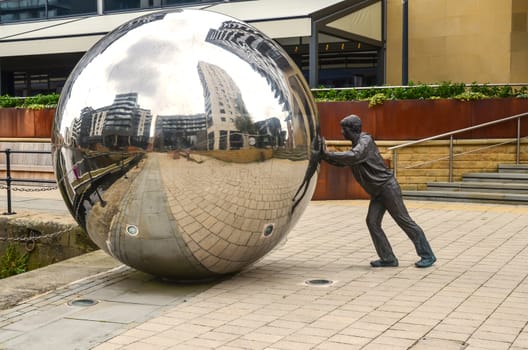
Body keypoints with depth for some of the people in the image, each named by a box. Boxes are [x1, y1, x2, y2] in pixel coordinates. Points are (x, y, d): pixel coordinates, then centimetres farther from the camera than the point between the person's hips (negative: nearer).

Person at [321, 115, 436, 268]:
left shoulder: (366, 140, -13)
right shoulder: (355, 146, 16)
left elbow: (353, 157, -30)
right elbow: (341, 162, 19)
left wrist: (329, 154, -25)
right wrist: (324, 155, 4)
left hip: (387, 186, -9)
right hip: (377, 192, 9)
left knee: (404, 221, -5)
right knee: (372, 222, -2)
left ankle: (427, 255, 2)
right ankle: (388, 258, 3)